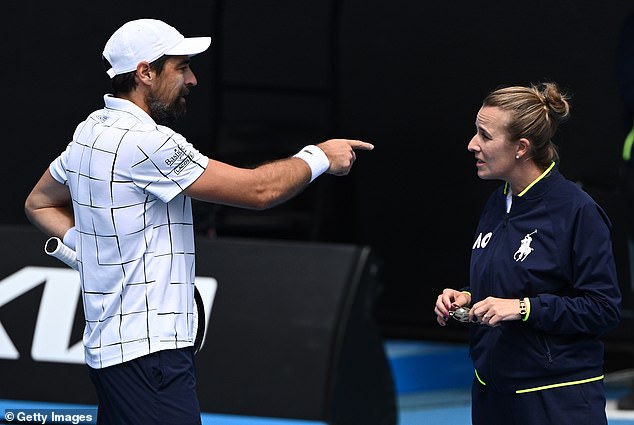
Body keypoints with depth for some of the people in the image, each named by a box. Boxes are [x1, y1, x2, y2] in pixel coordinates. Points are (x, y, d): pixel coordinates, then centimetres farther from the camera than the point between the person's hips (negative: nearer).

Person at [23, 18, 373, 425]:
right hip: (148, 352, -11)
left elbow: (40, 204, 28)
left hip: (109, 343, 11)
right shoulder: (144, 142, -18)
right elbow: (259, 189, -17)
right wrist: (319, 157, -2)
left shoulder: (92, 131, 12)